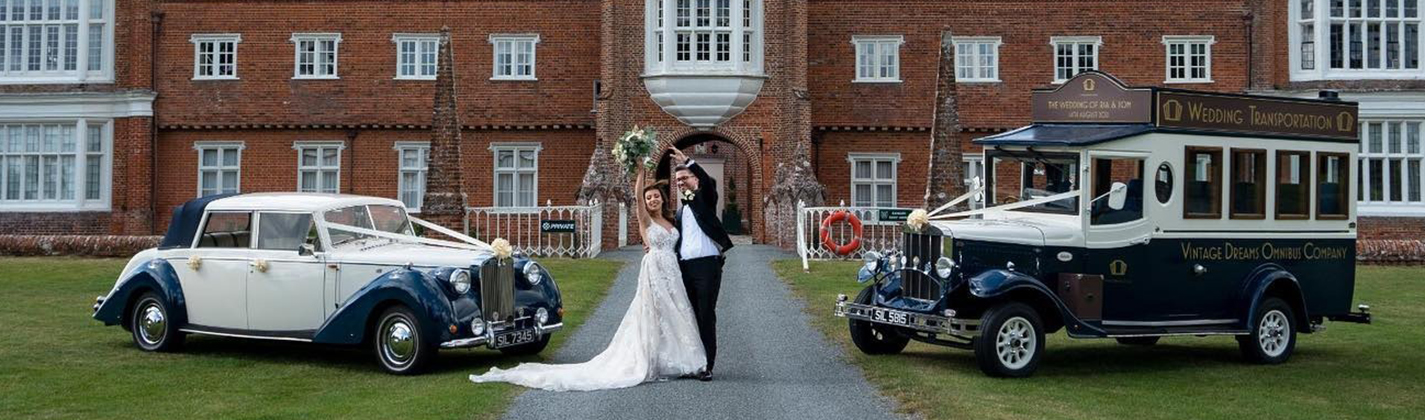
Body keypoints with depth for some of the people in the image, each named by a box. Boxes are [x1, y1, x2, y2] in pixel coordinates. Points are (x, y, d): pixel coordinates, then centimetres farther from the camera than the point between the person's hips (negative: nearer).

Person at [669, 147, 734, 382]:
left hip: (707, 265, -6)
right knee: (691, 316, 7)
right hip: (685, 267, 6)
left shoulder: (705, 197, 7)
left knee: (707, 317, -5)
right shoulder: (680, 210, 22)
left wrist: (687, 161, -23)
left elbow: (709, 182, -15)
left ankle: (707, 366, -4)